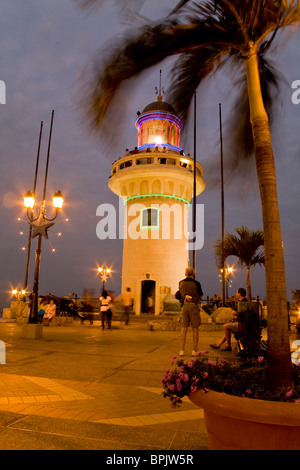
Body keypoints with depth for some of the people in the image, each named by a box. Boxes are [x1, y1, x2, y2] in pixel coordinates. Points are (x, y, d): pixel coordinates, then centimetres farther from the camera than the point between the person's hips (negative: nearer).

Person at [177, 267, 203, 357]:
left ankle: (182, 350, 4)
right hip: (193, 305, -3)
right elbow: (200, 297, 4)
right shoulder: (196, 283, -2)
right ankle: (194, 350, 6)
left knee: (184, 327, 5)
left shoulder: (181, 283, 8)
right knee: (195, 328, 4)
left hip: (184, 305, 3)